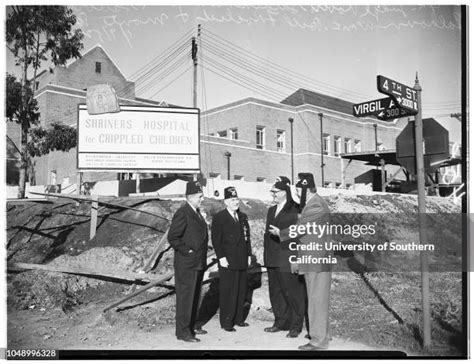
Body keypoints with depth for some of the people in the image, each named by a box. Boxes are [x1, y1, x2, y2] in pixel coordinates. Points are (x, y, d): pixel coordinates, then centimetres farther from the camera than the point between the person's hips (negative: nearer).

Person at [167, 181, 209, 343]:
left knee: (195, 297, 18)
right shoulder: (183, 213, -16)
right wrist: (186, 251, -17)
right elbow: (172, 237, -21)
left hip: (198, 264, 10)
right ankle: (182, 331, 9)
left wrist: (202, 253, 14)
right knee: (185, 297, -1)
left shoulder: (197, 212, 13)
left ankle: (191, 326, 30)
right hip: (186, 264, -9)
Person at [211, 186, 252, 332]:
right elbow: (216, 239, -9)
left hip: (242, 261, 6)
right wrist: (221, 257, -14)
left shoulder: (243, 217, 15)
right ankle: (226, 322, 8)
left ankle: (238, 318, 22)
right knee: (228, 292, -2)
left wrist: (249, 254, 12)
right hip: (228, 262, -6)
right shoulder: (219, 217, -5)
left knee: (241, 291, 10)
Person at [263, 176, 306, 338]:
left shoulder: (296, 210, -8)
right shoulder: (271, 211, 17)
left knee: (292, 292, 1)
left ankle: (296, 326, 14)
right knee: (275, 293, 13)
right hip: (272, 260, 8)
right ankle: (280, 322, 27)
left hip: (287, 259, -7)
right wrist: (266, 255, 16)